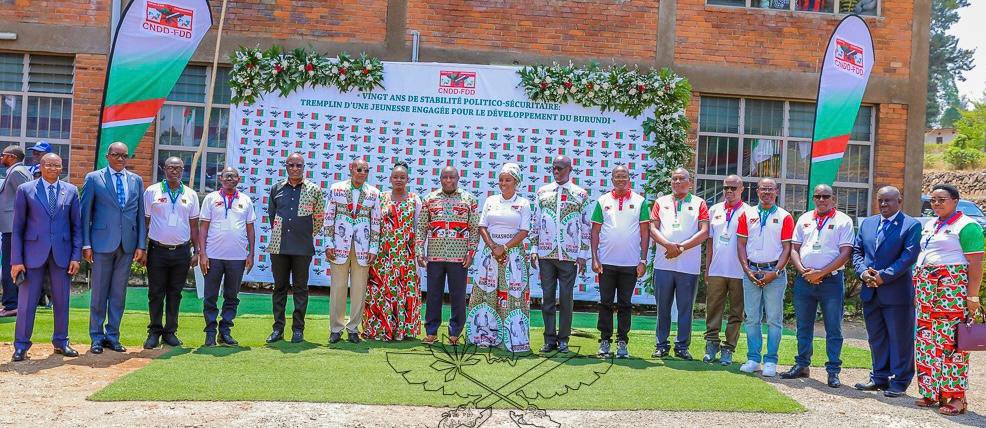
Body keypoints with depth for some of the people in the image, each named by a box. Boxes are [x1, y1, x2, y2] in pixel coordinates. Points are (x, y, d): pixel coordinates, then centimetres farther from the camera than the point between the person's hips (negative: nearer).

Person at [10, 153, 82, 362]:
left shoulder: (71, 191, 7)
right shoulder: (25, 190, 2)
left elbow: (76, 226, 7)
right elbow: (17, 227, 1)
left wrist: (76, 256, -1)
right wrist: (16, 259, -5)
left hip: (62, 254, 2)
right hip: (34, 253, -2)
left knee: (62, 301, 8)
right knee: (27, 301, 2)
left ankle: (61, 342, 21)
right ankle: (21, 345, 12)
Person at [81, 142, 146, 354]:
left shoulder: (136, 180, 10)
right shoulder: (93, 178, 3)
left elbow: (141, 214, 9)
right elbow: (85, 213, 1)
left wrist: (141, 245, 3)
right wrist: (86, 244, -5)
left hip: (128, 244, 3)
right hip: (102, 243, -2)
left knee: (119, 293, 7)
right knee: (99, 292, 4)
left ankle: (112, 336, 16)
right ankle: (97, 337, 13)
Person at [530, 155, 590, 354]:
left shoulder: (581, 195, 3)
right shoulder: (542, 192, 10)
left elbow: (586, 227, 2)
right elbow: (536, 223, 11)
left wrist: (583, 254, -2)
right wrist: (534, 249, 5)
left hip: (569, 255, -2)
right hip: (545, 254, 2)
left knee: (566, 298, 2)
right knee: (547, 297, 5)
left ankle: (563, 339, 11)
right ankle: (550, 339, 12)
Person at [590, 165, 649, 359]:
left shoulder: (640, 202, 4)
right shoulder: (603, 201, 6)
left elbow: (645, 232, 3)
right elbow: (595, 231, 6)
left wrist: (643, 260, -3)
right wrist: (594, 258, -2)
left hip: (631, 263, 0)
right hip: (606, 263, 1)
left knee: (625, 305, 6)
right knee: (606, 303, 4)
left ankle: (622, 343, 13)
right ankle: (604, 341, 13)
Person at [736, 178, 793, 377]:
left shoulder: (784, 217, 3)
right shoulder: (747, 215, 10)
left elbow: (787, 248, -1)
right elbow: (741, 244, 8)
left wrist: (775, 272, -11)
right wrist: (747, 269, -4)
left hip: (775, 273, -2)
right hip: (751, 272, 2)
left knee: (774, 319, 0)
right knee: (752, 318, 5)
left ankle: (771, 361, 6)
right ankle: (753, 359, 13)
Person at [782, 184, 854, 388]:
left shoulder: (843, 221, 0)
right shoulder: (804, 219, 13)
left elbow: (845, 253, -7)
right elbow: (794, 249, 11)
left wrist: (820, 273, -13)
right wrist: (803, 271, -6)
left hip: (831, 280, -4)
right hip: (804, 279, 4)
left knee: (833, 329, 0)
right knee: (803, 327, 11)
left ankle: (833, 371, 6)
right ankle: (801, 365, 20)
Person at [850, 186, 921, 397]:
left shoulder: (911, 225, -6)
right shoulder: (867, 223, 13)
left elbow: (909, 256, -14)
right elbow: (857, 251, 12)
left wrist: (884, 276, -18)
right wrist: (863, 272, -7)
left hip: (897, 292, -6)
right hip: (870, 292, 6)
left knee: (900, 339, 3)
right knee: (876, 338, 14)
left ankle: (899, 382, 12)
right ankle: (880, 378, 24)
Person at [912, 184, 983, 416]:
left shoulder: (966, 226, -6)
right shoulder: (929, 225, 18)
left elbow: (975, 264, -11)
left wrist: (972, 296, -17)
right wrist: (919, 287, 16)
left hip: (952, 291, -8)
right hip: (926, 290, 8)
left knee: (951, 342, -7)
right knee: (927, 341, 8)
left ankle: (956, 398, 0)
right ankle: (931, 392, 15)